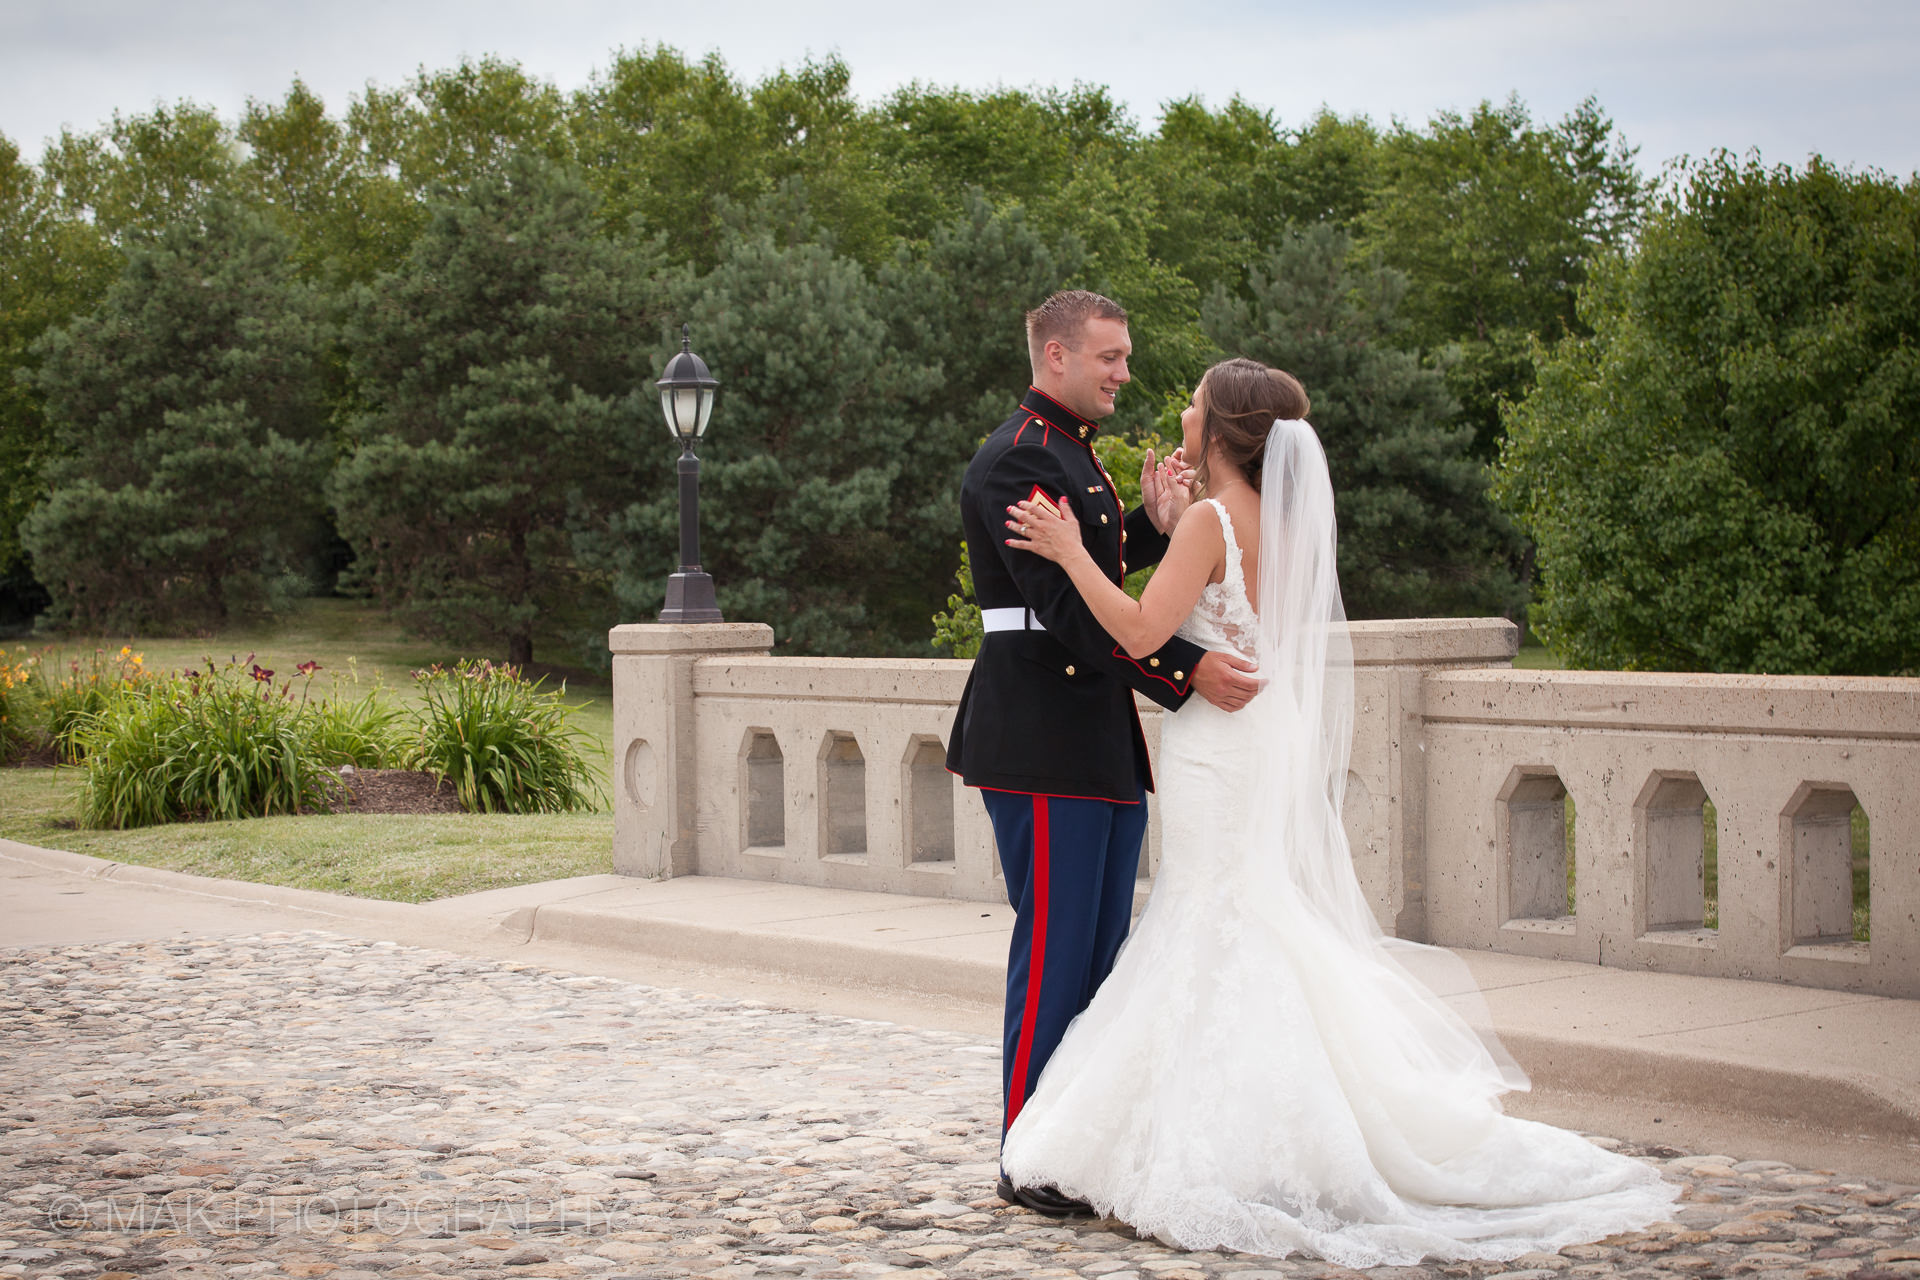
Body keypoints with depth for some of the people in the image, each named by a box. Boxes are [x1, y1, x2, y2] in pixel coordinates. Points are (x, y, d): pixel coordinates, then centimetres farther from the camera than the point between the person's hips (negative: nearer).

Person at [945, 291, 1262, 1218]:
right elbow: (1065, 604, -21)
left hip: (1100, 739, 10)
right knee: (1054, 950, -5)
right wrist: (1187, 670, -25)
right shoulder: (1016, 461, -14)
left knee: (1100, 951, 13)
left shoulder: (1076, 452, 18)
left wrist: (1155, 525, 6)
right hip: (1041, 740, -10)